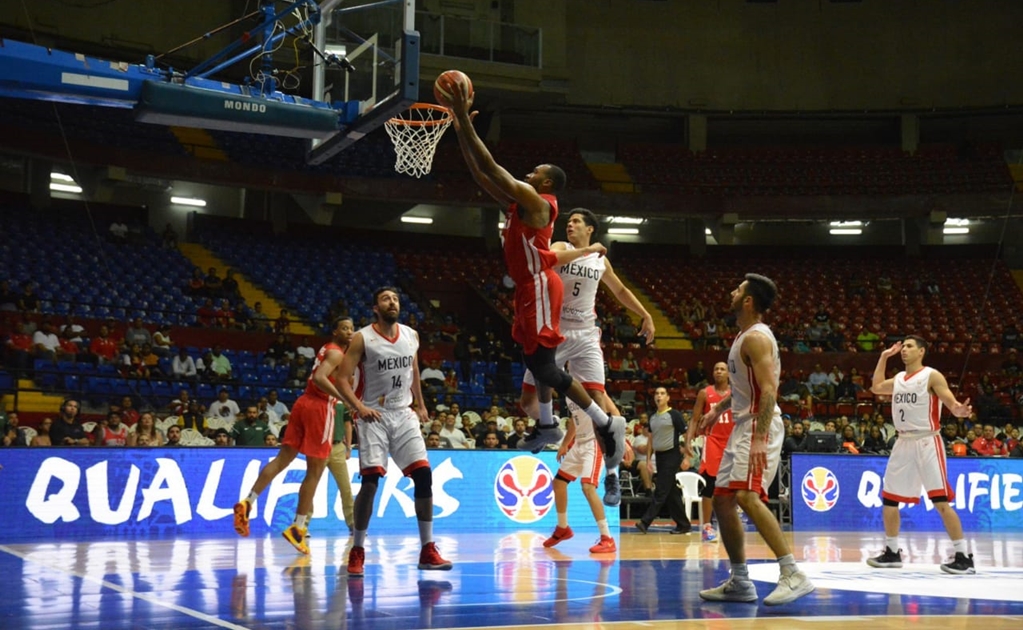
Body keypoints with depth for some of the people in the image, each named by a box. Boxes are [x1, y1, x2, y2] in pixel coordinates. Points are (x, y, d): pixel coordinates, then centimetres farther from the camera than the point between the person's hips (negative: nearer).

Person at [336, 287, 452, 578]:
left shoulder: (411, 336, 6)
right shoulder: (362, 338, -8)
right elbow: (343, 379, -10)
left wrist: (420, 404, 22)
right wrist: (359, 407, -22)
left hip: (404, 415, 4)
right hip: (374, 416, -4)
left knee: (423, 475, -5)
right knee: (370, 481, -12)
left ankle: (428, 551, 1)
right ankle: (357, 552, 1)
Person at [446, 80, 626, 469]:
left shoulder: (534, 201, -12)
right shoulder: (520, 201, 15)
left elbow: (491, 169, -18)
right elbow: (481, 175, 19)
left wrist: (465, 121, -15)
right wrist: (459, 129, 15)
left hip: (539, 288, -10)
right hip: (530, 289, 10)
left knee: (544, 366, -14)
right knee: (535, 359, 18)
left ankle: (606, 424, -12)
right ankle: (547, 426, 30)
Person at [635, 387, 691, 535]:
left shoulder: (674, 415, -7)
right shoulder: (653, 417, 13)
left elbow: (686, 435, -8)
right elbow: (651, 439, 18)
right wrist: (648, 459, 10)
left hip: (672, 455, -8)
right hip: (659, 456, 8)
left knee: (661, 491, -10)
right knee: (671, 493, 9)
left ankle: (645, 522, -16)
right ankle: (684, 524, 15)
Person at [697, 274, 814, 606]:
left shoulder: (756, 337, -15)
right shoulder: (744, 335, 16)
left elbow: (769, 390, -25)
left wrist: (759, 439, -32)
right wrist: (718, 408, 26)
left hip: (759, 427, -11)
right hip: (743, 427, 11)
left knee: (747, 497, -25)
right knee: (722, 501, 11)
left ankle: (794, 575, -26)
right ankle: (739, 582, 16)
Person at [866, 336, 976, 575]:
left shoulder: (932, 376, -8)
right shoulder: (898, 379, 13)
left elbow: (952, 403, -15)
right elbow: (876, 387, 29)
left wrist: (959, 410, -39)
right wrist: (884, 356, 24)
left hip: (926, 442, -7)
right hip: (903, 443, 8)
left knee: (941, 501, -13)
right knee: (889, 498, 8)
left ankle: (963, 557, -10)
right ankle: (892, 552, 20)